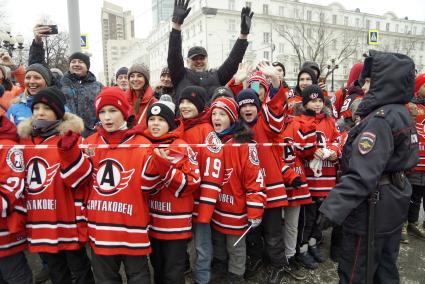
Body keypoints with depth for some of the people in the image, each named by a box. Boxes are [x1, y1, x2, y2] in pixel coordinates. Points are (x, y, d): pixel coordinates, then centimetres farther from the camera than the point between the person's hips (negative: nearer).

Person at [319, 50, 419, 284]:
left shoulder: (380, 120, -25)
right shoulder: (401, 113, 6)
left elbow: (362, 174, -32)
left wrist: (333, 207, -33)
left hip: (372, 205, -9)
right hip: (393, 199, 9)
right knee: (385, 263, 25)